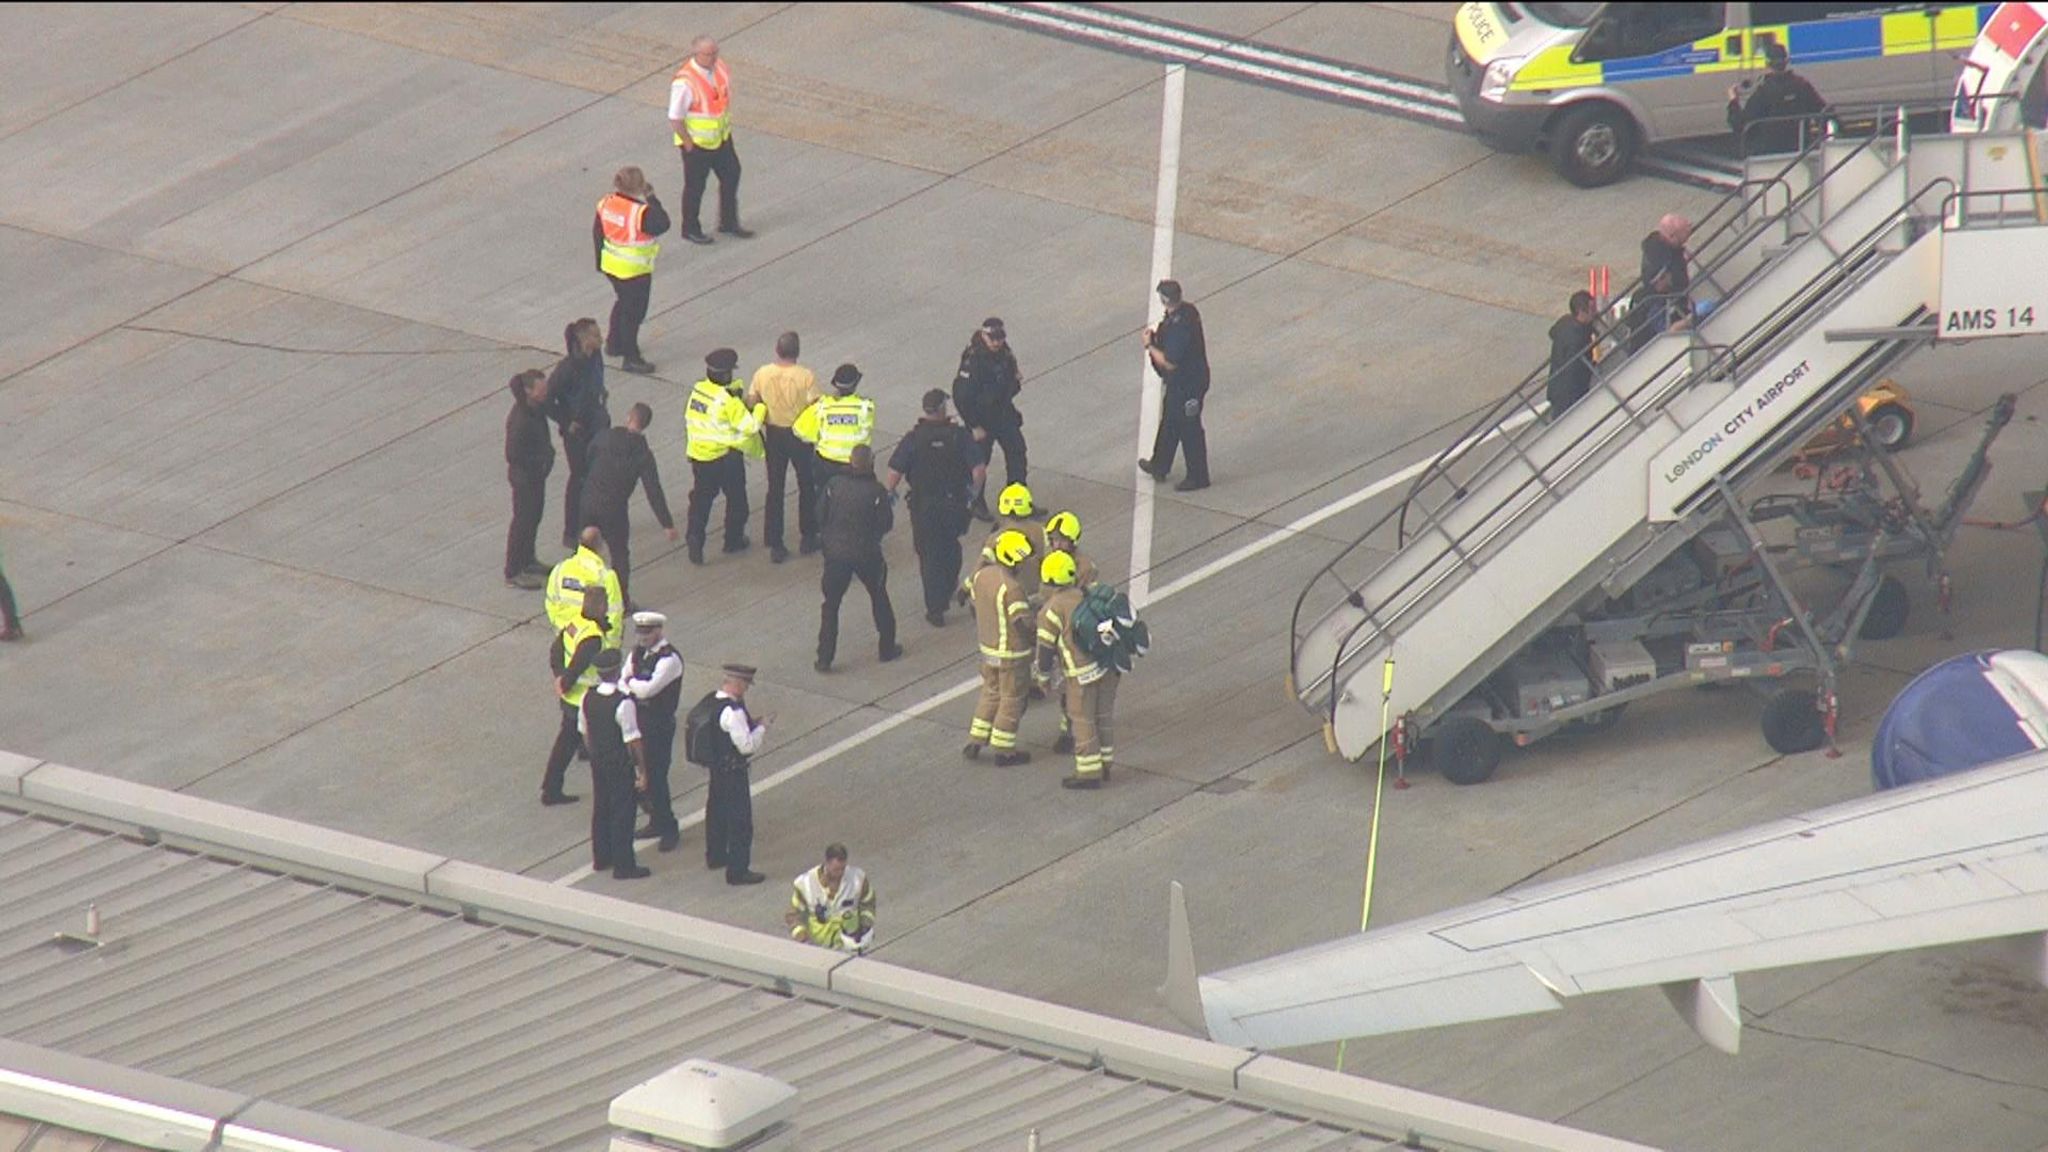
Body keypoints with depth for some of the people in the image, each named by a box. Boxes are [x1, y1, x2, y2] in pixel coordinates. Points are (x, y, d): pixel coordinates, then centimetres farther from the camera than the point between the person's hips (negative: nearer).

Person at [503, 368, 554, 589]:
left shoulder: (536, 409, -3)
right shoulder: (520, 420, -31)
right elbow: (513, 455, -28)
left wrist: (547, 451, -1)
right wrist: (542, 460, -21)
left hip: (537, 473, 9)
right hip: (524, 476, -9)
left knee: (535, 515, 24)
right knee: (523, 520, 3)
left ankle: (528, 560, 42)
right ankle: (513, 573, 15)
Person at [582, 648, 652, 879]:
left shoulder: (588, 698, -5)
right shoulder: (624, 703, -25)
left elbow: (584, 732, 7)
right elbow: (633, 740, -21)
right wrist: (642, 771, -13)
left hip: (597, 762, 7)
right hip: (621, 764, -7)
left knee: (600, 808, 20)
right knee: (622, 812, 3)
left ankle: (600, 858, 32)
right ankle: (623, 866, 8)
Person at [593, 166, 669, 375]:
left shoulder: (606, 204, -5)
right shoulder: (641, 213, -29)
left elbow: (597, 231, 5)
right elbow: (663, 224, -20)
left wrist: (600, 259, 18)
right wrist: (652, 199, -15)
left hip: (611, 265, 8)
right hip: (634, 270, -8)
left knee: (622, 303, 28)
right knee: (634, 312, 4)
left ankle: (614, 343, 43)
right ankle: (631, 357, 9)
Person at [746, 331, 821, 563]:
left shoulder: (762, 374, -11)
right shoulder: (805, 377, -20)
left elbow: (751, 404, -4)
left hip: (773, 436, 2)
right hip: (800, 437, -2)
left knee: (775, 490, 11)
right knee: (807, 487, 18)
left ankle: (775, 545, 12)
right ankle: (807, 538, 27)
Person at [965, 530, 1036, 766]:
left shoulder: (981, 575, -2)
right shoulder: (1012, 588, -28)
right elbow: (1023, 622, -28)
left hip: (987, 647, 8)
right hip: (1012, 653, -8)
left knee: (990, 693, 23)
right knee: (1011, 700, 8)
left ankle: (975, 742, 24)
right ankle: (1003, 751, 17)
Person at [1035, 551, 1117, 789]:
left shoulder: (1052, 609, -11)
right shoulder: (1087, 595, 8)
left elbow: (1046, 648, -7)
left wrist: (1043, 676, 7)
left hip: (1082, 673, -6)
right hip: (1108, 665, 6)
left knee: (1083, 722, 4)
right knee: (1102, 718, 19)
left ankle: (1089, 772, 8)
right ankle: (1104, 764, 28)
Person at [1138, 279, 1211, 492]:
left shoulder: (1178, 326, -35)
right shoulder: (1187, 310, -4)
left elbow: (1169, 362, -30)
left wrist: (1150, 346, -15)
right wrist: (1157, 337, -4)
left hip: (1186, 385, -10)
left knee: (1189, 430, 8)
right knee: (1169, 423, 26)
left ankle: (1198, 477, 24)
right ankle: (1159, 465, 43)